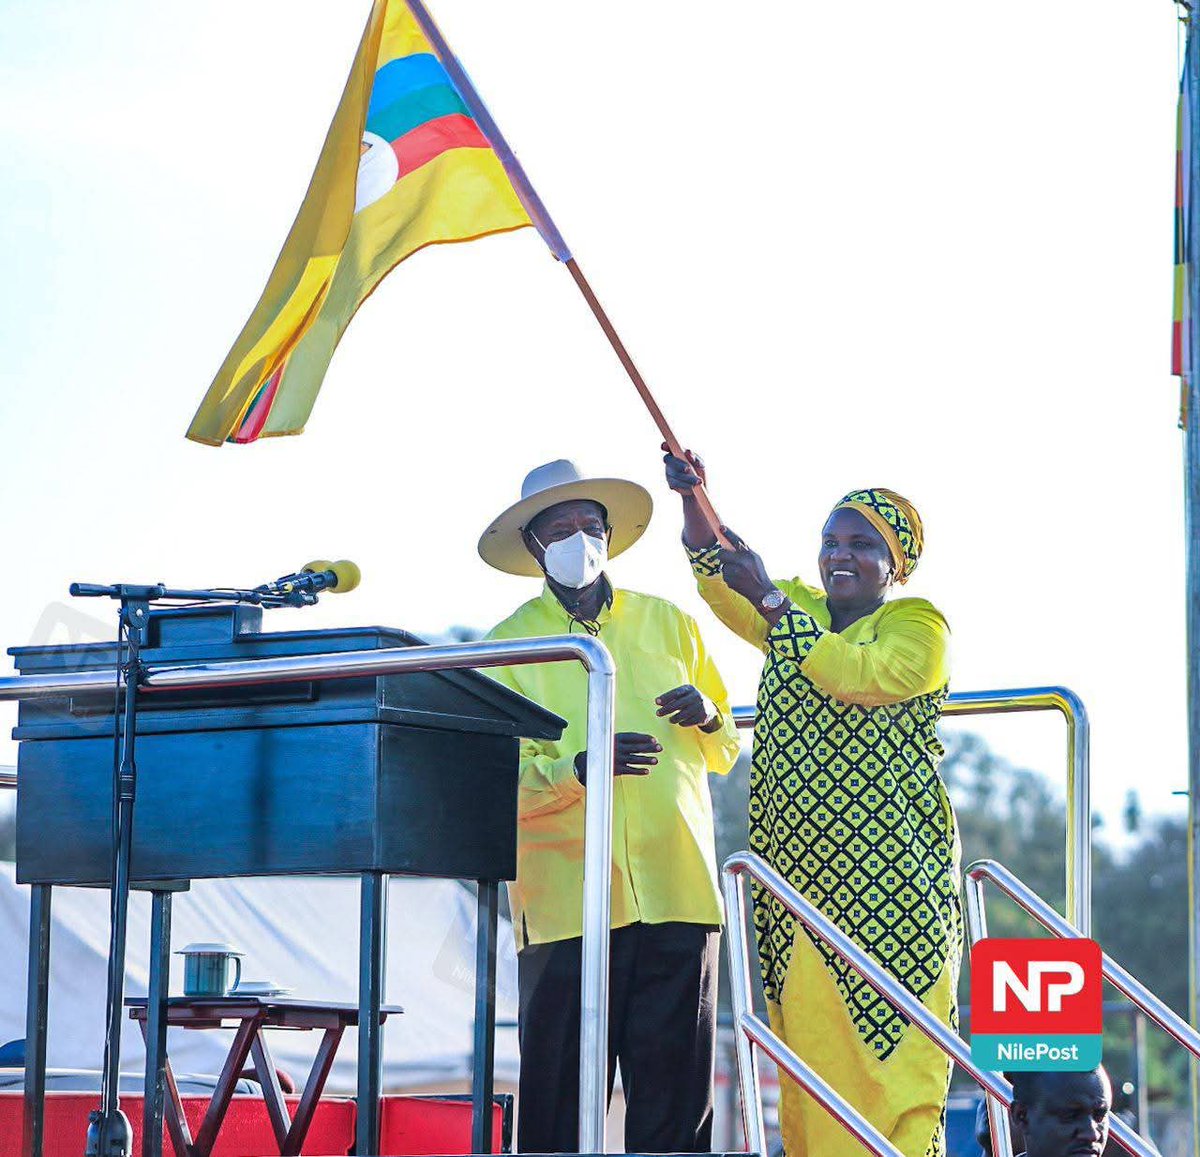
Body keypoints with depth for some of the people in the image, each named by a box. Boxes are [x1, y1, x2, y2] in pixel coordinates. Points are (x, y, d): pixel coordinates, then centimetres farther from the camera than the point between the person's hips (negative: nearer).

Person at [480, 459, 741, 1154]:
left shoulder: (670, 624, 17)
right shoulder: (510, 644, 8)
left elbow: (726, 753, 22)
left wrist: (708, 717, 0)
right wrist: (579, 769, -19)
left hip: (676, 887, 2)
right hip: (566, 896, -2)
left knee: (677, 1096, -1)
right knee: (561, 1096, -4)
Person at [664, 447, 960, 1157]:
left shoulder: (917, 626, 0)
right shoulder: (800, 611, 19)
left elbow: (854, 674, -18)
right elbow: (722, 581, 7)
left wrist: (770, 599, -17)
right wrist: (693, 498, -9)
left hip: (890, 876, -6)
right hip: (799, 874, 6)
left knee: (888, 1045, -10)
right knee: (807, 1039, 1)